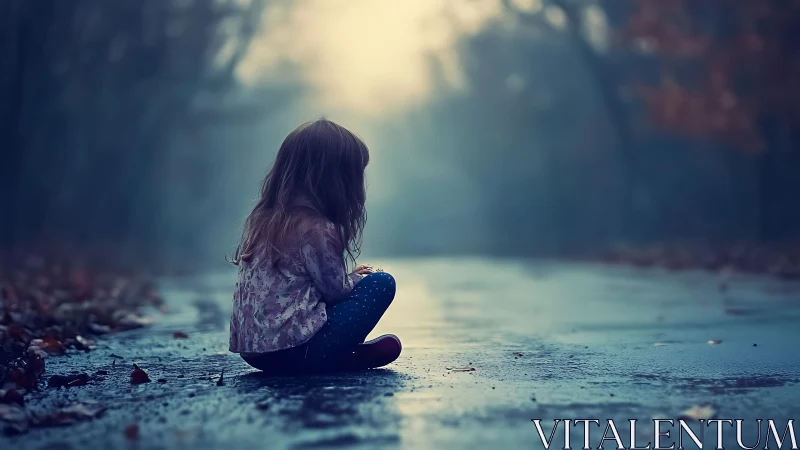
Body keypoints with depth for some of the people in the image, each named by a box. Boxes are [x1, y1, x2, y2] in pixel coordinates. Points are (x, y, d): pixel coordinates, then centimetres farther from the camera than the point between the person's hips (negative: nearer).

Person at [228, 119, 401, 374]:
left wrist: (349, 277, 17)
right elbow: (336, 291, -5)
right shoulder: (316, 230, -16)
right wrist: (358, 279, 15)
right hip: (291, 350, -9)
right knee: (381, 284, -2)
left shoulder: (263, 218, 8)